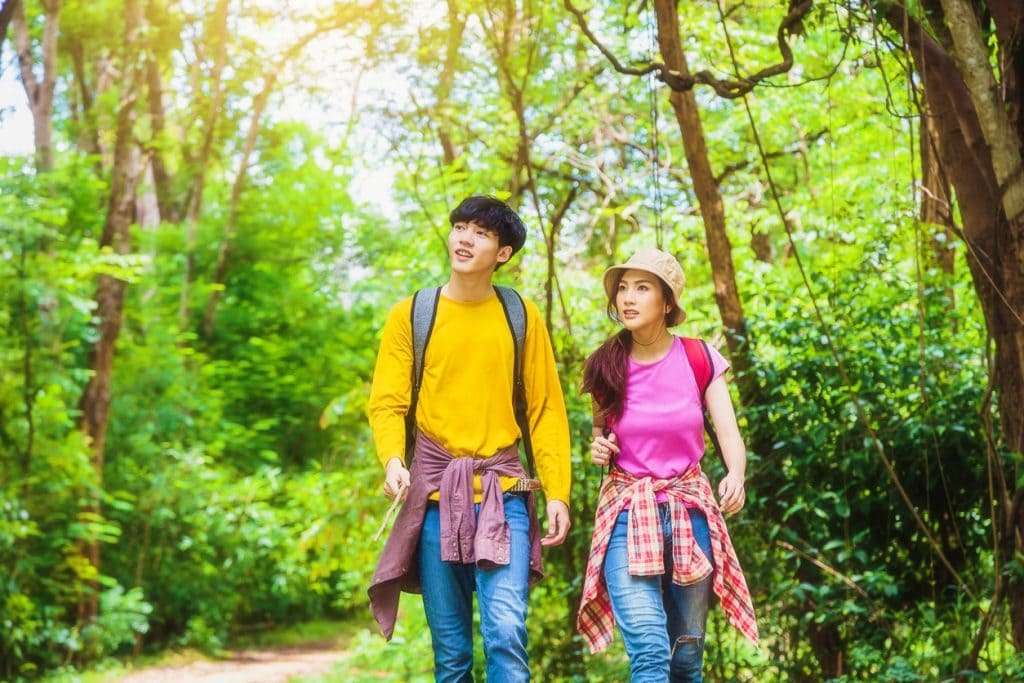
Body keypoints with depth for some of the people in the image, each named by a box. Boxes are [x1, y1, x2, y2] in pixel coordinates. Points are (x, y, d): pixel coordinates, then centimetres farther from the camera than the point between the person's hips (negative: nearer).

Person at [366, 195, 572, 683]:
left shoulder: (522, 316, 6)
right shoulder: (410, 315, 6)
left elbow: (546, 409, 6)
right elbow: (387, 403, 3)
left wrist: (558, 492, -2)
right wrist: (393, 460, -17)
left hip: (504, 494, -1)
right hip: (435, 493, 1)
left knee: (506, 632, -16)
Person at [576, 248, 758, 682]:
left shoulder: (699, 360, -2)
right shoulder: (606, 366, 0)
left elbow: (730, 436, -8)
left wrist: (736, 476, -29)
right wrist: (597, 450, -8)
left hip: (689, 509, 1)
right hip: (627, 511, -1)